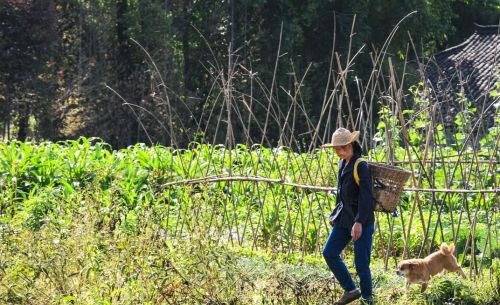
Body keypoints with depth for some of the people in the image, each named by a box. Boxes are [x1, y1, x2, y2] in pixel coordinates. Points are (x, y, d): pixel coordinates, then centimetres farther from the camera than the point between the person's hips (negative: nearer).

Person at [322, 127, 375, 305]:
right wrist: (336, 215, 22)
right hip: (344, 219, 9)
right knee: (329, 253, 5)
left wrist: (359, 222, -28)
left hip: (362, 221, -8)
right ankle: (350, 290, 17)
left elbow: (366, 196, -22)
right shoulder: (342, 164, 9)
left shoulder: (361, 166, -16)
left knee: (361, 262, -3)